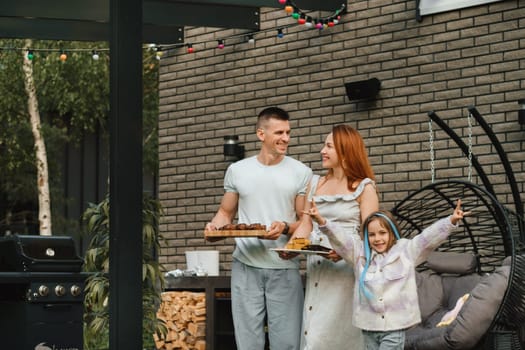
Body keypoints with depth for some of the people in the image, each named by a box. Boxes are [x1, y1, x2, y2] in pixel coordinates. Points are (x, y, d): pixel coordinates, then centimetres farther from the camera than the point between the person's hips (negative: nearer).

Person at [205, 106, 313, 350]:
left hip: (285, 269, -1)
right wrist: (215, 225, -7)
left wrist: (285, 228, -16)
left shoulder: (301, 173, 4)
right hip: (246, 267, 1)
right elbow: (226, 213, 15)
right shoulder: (237, 170, 8)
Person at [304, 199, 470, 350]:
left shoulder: (406, 250, 2)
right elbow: (340, 238, -2)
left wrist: (452, 221, -21)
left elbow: (430, 237, -7)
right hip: (369, 326, 4)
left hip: (394, 326, -4)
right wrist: (322, 222, -19)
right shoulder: (359, 253, 8)